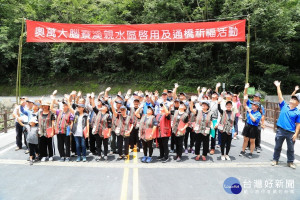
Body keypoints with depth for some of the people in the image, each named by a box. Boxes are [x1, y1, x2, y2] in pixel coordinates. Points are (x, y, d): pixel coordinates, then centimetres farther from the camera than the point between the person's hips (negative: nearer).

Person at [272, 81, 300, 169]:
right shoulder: (284, 106, 2)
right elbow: (280, 96, -1)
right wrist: (278, 86, -4)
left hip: (291, 132, -1)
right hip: (280, 130, 1)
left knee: (291, 148, 11)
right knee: (277, 147, 11)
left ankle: (290, 162, 27)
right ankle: (275, 159, 25)